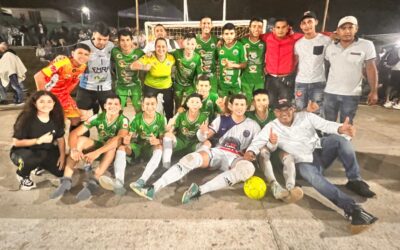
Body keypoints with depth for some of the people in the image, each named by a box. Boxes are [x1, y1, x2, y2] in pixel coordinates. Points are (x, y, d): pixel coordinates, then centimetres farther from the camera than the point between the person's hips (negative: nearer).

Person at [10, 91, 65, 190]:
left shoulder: (56, 118, -7)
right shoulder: (26, 118, -21)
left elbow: (60, 138, 2)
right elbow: (16, 142, -21)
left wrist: (62, 155, -5)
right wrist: (38, 140, -31)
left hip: (46, 152, 5)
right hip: (23, 152, -4)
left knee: (61, 171, -7)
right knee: (28, 160, -40)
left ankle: (41, 165, 25)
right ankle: (23, 175, -1)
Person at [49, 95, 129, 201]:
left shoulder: (123, 120, -22)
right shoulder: (97, 117, -13)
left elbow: (120, 138, -42)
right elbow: (74, 133, -20)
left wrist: (97, 152, -53)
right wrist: (74, 149, -41)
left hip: (116, 152, -3)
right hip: (100, 147, 3)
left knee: (114, 144, -37)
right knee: (80, 139, -23)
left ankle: (93, 182, -38)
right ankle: (66, 181, -27)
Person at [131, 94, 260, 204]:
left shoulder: (253, 125, 9)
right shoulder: (221, 119, 11)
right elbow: (203, 138, 7)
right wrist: (202, 132, -17)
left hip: (235, 158, -1)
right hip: (216, 152, 1)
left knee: (248, 167, -36)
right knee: (191, 158, -30)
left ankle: (200, 190, -40)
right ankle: (152, 189, -34)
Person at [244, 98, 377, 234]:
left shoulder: (305, 116, 2)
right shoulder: (272, 127, 0)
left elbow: (325, 125, -8)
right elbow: (258, 141, -8)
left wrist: (340, 128, -32)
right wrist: (250, 151, -33)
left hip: (321, 151, 3)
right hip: (304, 162, -3)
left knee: (339, 139, -26)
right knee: (308, 173, -38)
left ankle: (355, 181, -13)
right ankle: (352, 208, -42)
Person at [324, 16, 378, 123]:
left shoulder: (366, 45, -6)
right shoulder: (330, 47, 2)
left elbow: (371, 69, -3)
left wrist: (374, 91, -4)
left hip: (351, 95, -2)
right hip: (330, 93, 3)